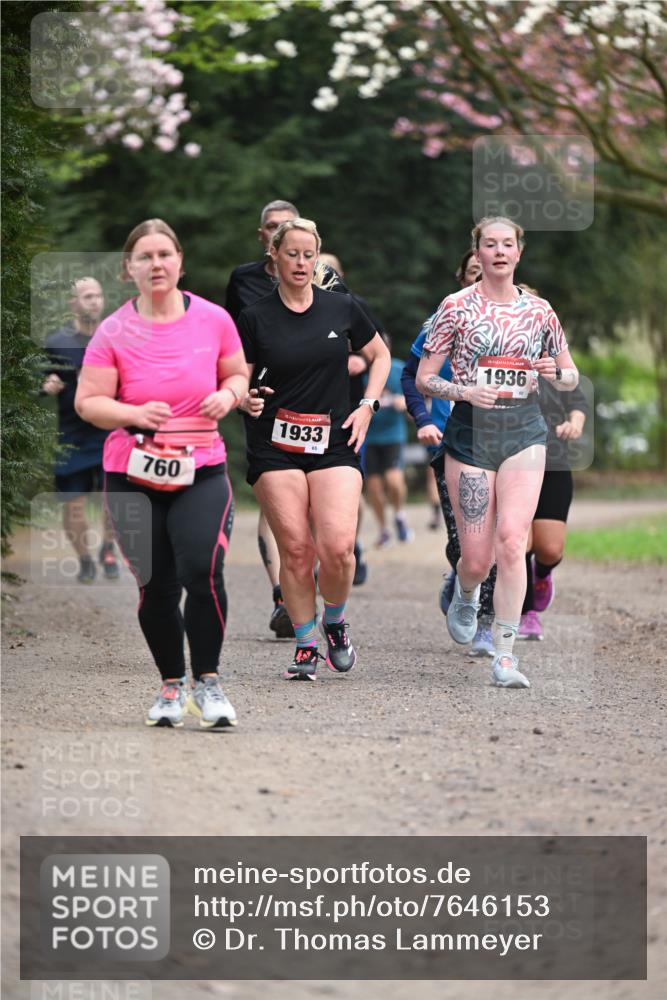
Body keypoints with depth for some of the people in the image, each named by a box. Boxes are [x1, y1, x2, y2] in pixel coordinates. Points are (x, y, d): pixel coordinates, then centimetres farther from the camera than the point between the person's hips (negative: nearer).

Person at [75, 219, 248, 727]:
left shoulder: (213, 319, 0)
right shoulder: (114, 331, -4)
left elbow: (238, 374, 15)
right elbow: (87, 401, -4)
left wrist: (228, 395, -8)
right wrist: (135, 414, -21)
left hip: (201, 472, 0)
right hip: (133, 476, 0)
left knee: (202, 571, -19)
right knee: (156, 587, 2)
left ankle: (207, 681, -3)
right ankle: (172, 686, 22)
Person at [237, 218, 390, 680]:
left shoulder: (342, 308, 6)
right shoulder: (256, 317, 2)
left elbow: (380, 355, 20)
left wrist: (368, 406, 8)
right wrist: (245, 399, -15)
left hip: (334, 444, 0)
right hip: (275, 446, 0)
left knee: (338, 547, -14)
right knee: (295, 549, -5)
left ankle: (335, 621, 15)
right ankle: (306, 645, 11)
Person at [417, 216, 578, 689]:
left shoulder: (539, 310, 8)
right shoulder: (456, 307, 1)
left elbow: (570, 378, 17)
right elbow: (424, 379, 2)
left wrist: (556, 373, -6)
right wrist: (465, 392, -16)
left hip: (524, 430, 1)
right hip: (470, 430, -1)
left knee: (511, 539, -17)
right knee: (476, 559, 0)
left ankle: (505, 656, -14)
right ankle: (465, 595, 39)